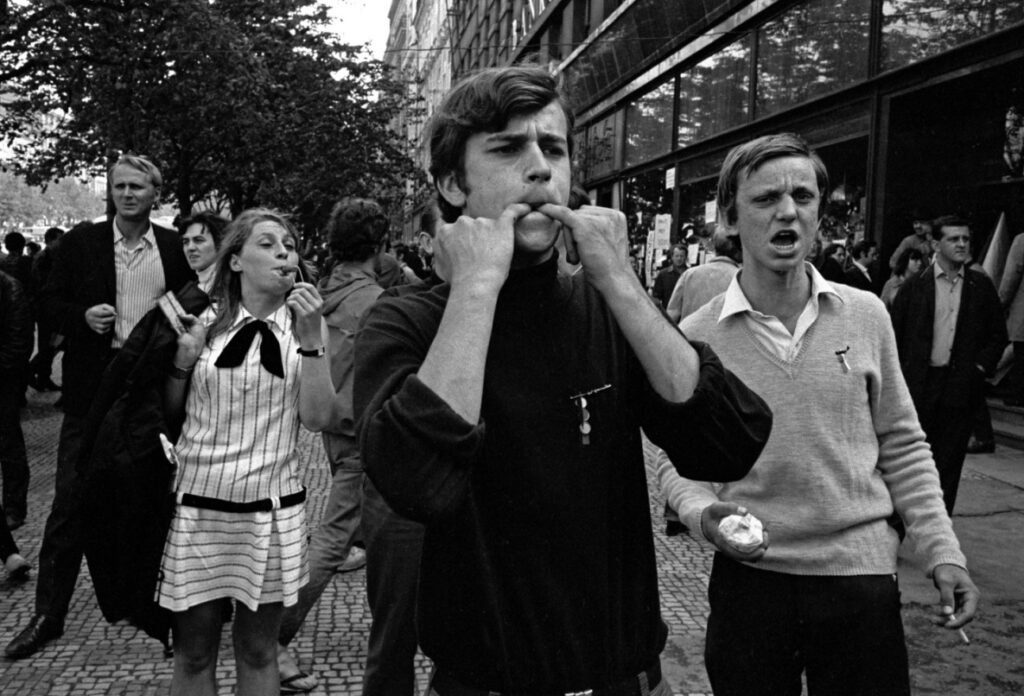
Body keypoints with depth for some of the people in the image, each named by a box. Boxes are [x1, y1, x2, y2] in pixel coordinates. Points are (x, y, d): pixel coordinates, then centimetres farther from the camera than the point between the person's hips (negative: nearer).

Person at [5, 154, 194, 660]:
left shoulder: (173, 247, 4)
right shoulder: (80, 242, 2)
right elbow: (50, 304, 4)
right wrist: (83, 316, -15)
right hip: (93, 388, -1)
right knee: (70, 501, 2)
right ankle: (48, 614, 14)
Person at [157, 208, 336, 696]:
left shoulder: (305, 322, 1)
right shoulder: (207, 322, 2)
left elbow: (318, 418, -9)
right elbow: (171, 416, 9)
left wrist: (309, 340, -18)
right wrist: (183, 359, -8)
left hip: (270, 510, 0)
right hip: (197, 504, 1)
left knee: (257, 650, 14)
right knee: (192, 653, 10)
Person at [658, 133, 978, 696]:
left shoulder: (866, 316, -2)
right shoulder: (694, 336, -6)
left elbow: (902, 445, 5)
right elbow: (679, 460, 1)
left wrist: (942, 551, 0)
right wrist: (702, 513, -18)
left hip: (862, 576, 1)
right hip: (749, 577, -1)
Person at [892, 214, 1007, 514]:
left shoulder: (982, 286, 6)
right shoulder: (914, 287, 1)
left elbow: (998, 335, 11)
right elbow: (895, 337, 3)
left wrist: (981, 367, -2)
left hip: (961, 387, 1)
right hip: (919, 388, -1)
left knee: (948, 465, 6)